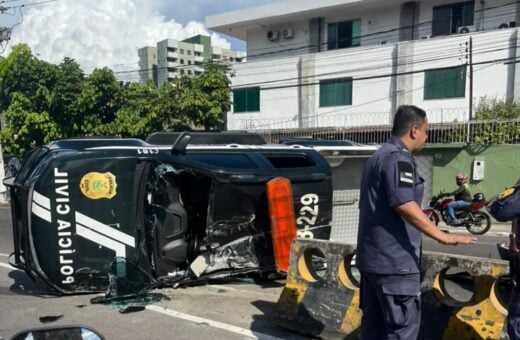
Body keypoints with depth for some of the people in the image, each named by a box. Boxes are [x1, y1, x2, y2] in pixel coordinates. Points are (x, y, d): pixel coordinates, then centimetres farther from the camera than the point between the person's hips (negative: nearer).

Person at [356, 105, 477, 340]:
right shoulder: (398, 158, -14)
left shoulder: (377, 157, 17)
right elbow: (404, 205, -25)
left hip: (372, 257, 10)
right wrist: (442, 236, -23)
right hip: (394, 260, -10)